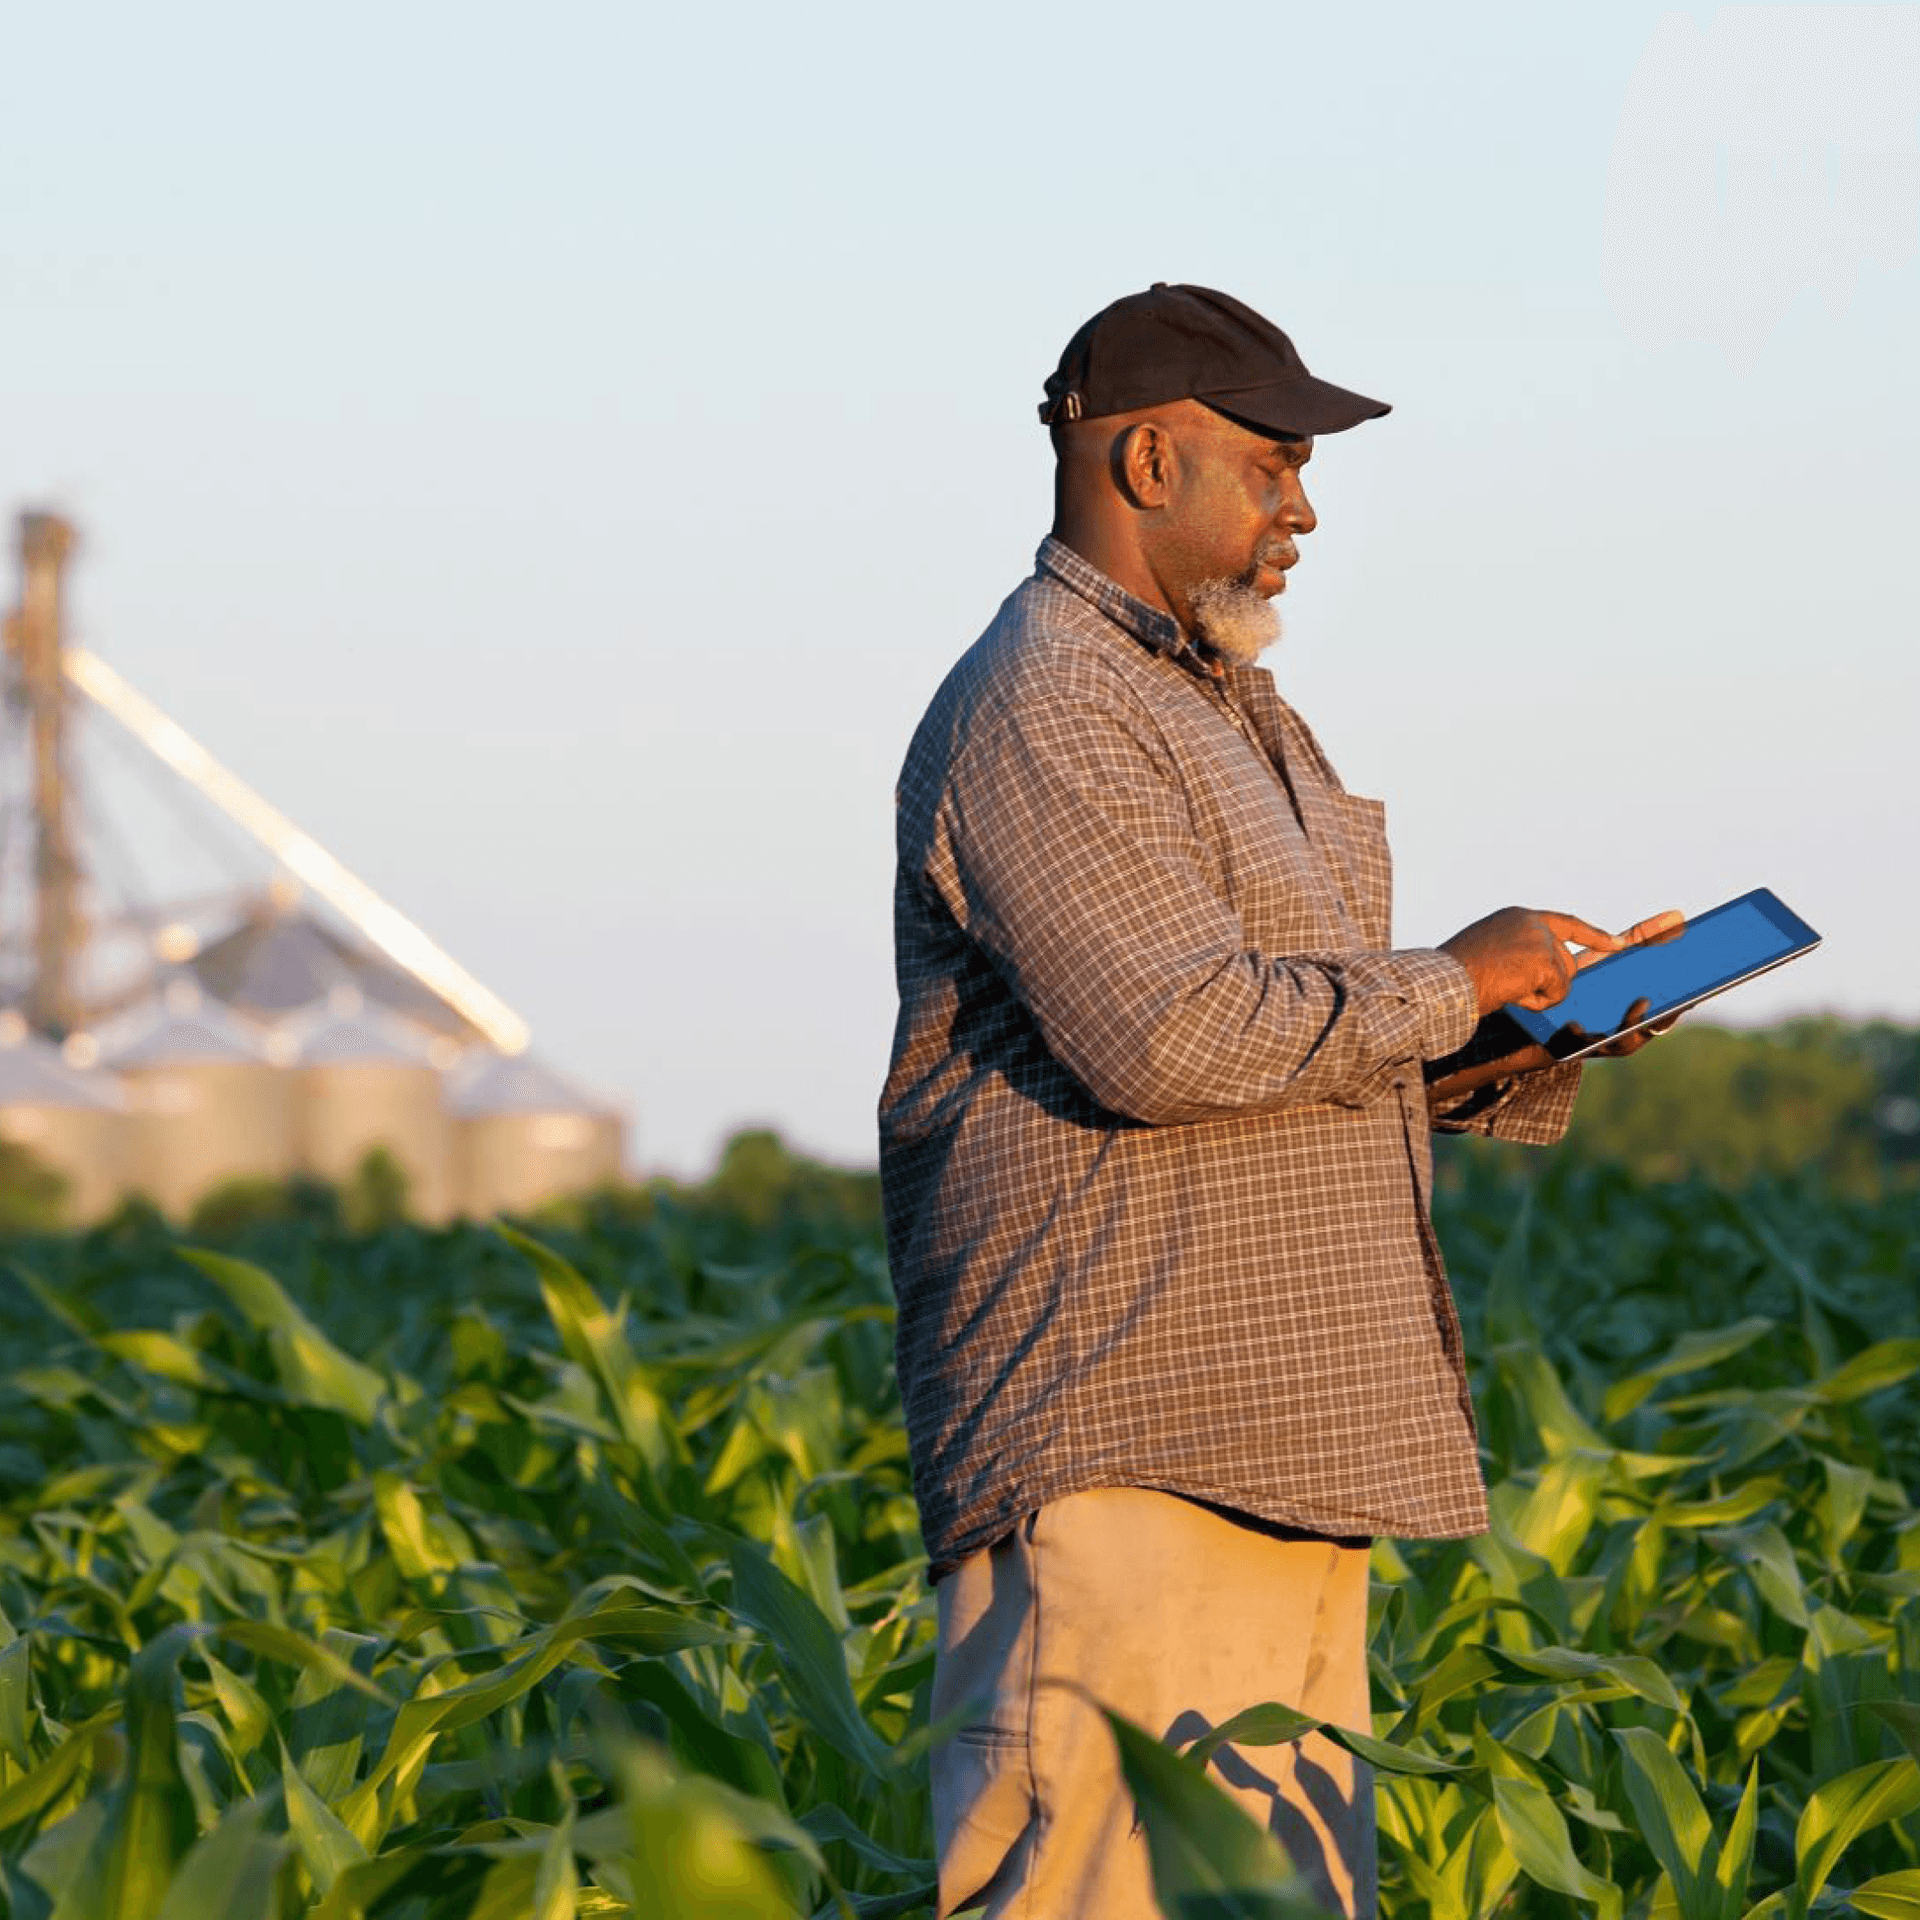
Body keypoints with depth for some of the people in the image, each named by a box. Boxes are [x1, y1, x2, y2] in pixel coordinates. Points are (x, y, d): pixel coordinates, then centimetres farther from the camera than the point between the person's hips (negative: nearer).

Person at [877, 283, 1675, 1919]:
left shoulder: (1236, 714, 22)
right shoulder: (1038, 711, -12)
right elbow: (1171, 1036, -23)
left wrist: (1542, 1031, 9)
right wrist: (1451, 985, -11)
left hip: (1283, 1452, 10)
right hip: (1117, 1456, -10)